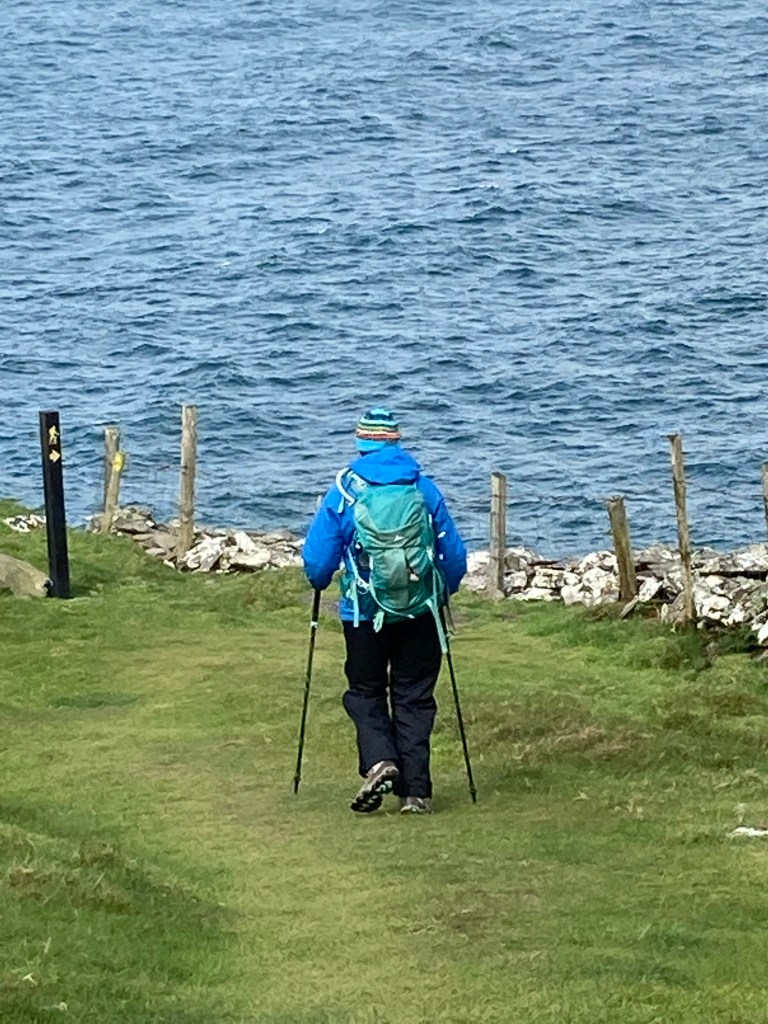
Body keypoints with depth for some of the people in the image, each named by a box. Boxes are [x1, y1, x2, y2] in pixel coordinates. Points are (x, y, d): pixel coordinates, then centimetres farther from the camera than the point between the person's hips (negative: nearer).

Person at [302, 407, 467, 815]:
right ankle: (415, 790, 4)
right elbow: (455, 555, 5)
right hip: (420, 612, 2)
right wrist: (442, 593, 23)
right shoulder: (425, 488, 0)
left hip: (364, 612, -2)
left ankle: (379, 761, -12)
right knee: (414, 698, 9)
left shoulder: (344, 489, -6)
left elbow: (317, 556, -3)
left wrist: (319, 583, 19)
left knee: (365, 693, 13)